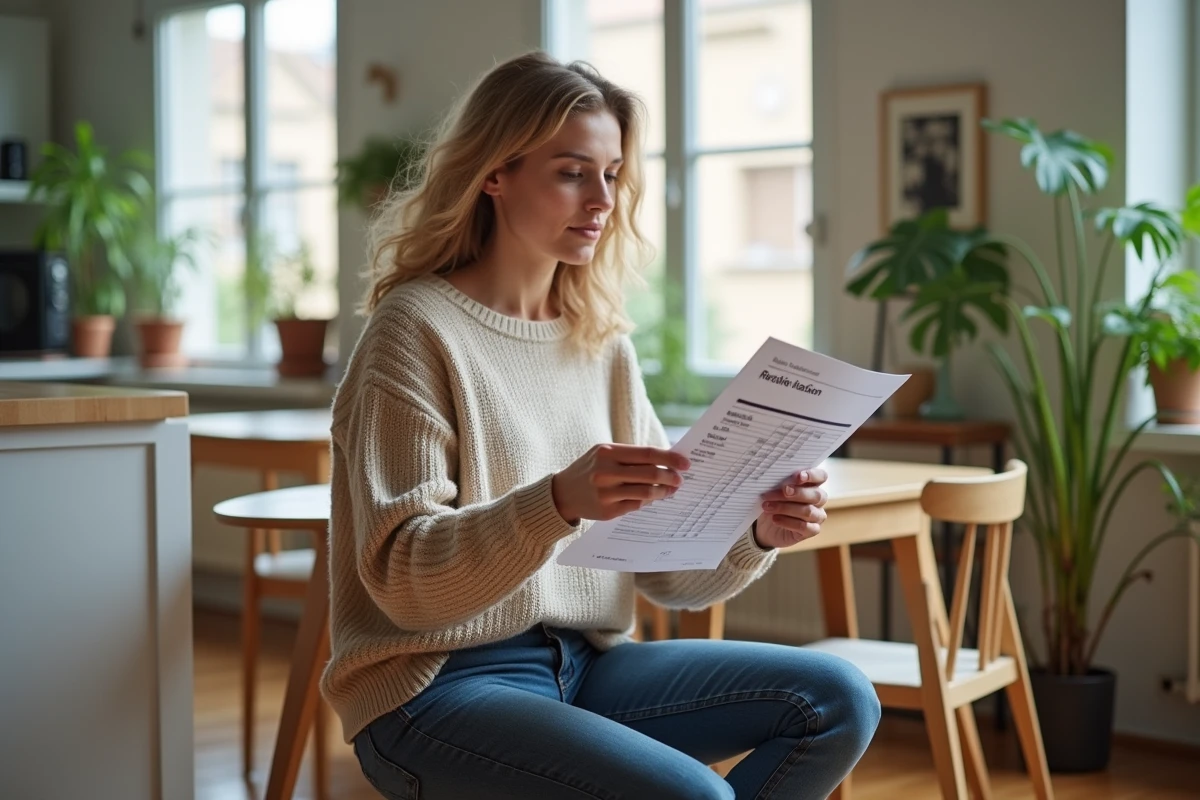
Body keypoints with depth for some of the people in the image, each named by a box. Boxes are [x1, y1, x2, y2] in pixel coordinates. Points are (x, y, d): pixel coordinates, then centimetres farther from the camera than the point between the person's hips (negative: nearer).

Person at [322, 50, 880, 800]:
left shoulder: (603, 341, 10)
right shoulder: (416, 329, -9)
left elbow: (666, 565, 7)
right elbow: (402, 577, -17)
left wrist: (755, 534, -14)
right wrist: (558, 503, -32)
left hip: (583, 666, 7)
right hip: (438, 686, -7)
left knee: (838, 700, -7)